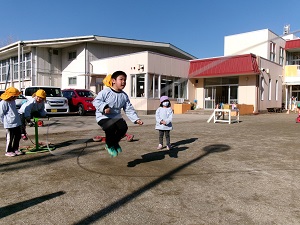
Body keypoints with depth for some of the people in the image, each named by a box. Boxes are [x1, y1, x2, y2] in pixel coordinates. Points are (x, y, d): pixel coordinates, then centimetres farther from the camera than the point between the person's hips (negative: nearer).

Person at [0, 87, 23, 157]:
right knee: (10, 138, 1)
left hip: (17, 123, 8)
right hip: (10, 124, -8)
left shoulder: (13, 101, 11)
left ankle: (15, 149, 27)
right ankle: (8, 151, 15)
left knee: (18, 136, 13)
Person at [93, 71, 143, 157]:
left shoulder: (124, 95, 4)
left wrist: (136, 119, -8)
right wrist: (104, 107, -34)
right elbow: (96, 101, -16)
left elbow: (129, 109, 3)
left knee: (123, 127, -20)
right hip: (103, 117, -5)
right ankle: (109, 145, 0)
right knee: (111, 128, -31)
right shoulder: (106, 92, -12)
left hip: (116, 117, 5)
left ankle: (115, 143, 10)